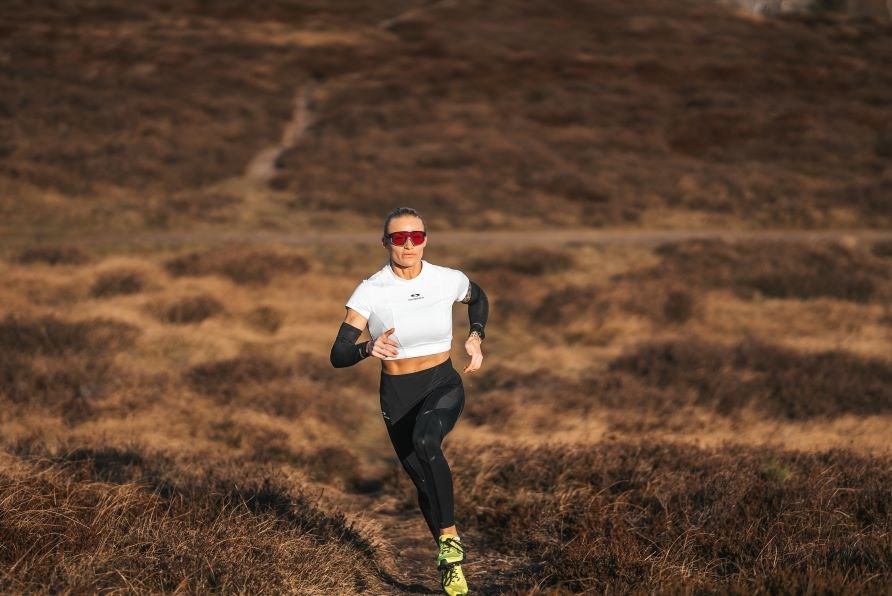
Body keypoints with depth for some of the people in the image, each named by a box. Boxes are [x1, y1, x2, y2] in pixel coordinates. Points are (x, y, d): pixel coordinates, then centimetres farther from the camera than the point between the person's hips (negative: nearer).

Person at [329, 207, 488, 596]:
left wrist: (476, 337, 0)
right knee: (425, 482, 10)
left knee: (425, 441, -34)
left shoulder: (450, 281, -8)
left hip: (443, 387, -1)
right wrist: (368, 349, -36)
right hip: (397, 395, 1)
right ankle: (451, 563, 37)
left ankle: (451, 540, -22)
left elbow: (478, 299, 17)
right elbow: (338, 356, -15)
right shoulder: (370, 292, -12)